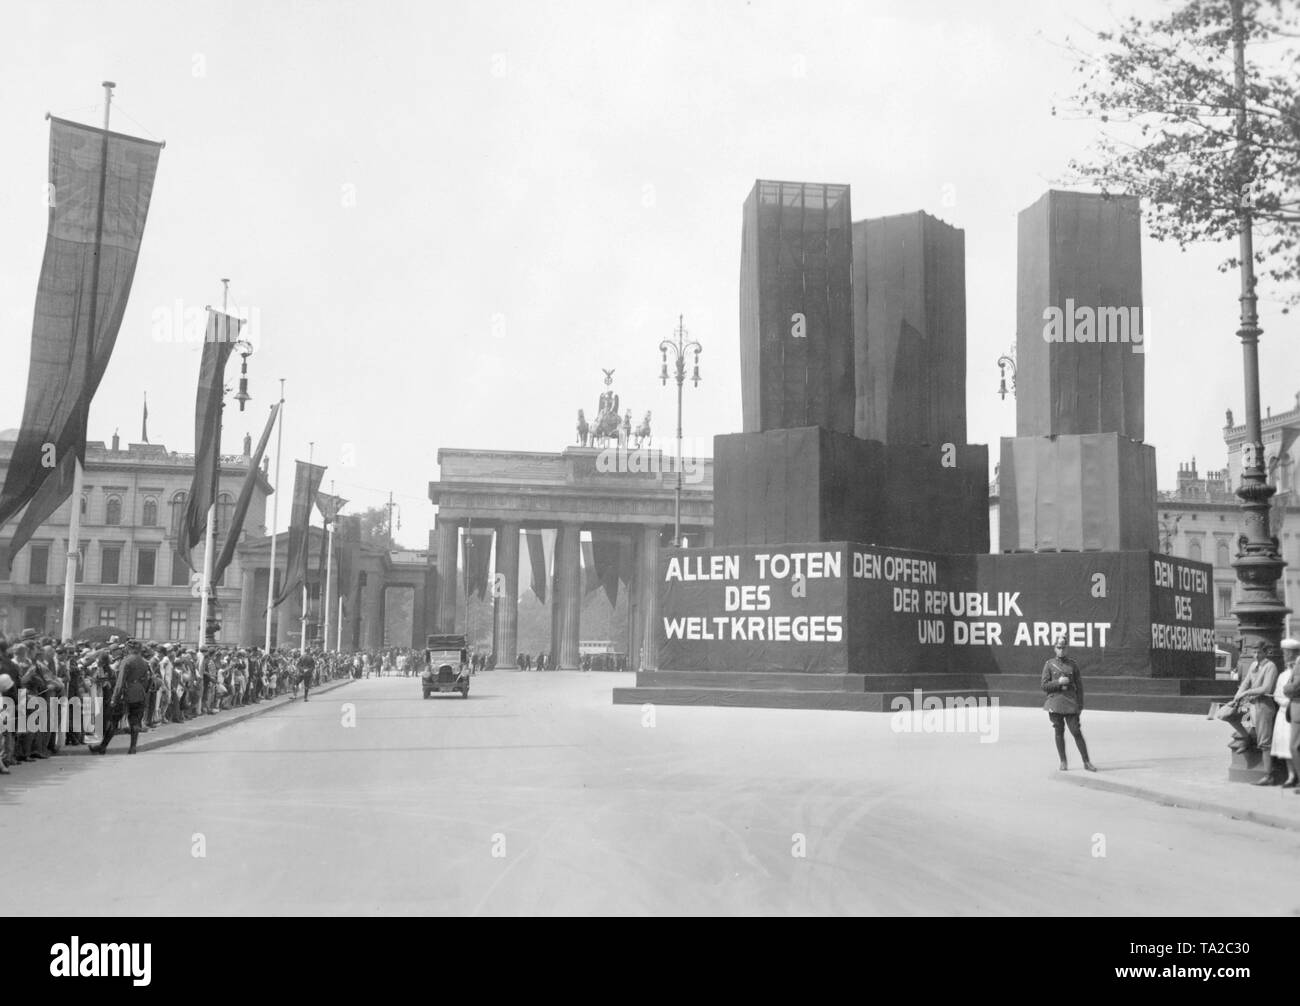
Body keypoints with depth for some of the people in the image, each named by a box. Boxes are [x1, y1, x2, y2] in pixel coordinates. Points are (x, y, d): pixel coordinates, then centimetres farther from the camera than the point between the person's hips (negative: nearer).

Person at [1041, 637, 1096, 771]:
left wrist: (1080, 705, 3)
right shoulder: (1049, 664, 4)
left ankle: (1087, 762, 3)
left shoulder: (1072, 664, 5)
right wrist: (1058, 682, -14)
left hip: (1070, 703, 0)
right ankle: (1063, 762, 17)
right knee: (1059, 732, 6)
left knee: (1076, 732, -4)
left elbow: (1079, 686, 8)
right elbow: (1044, 686, 1)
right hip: (1055, 703, 0)